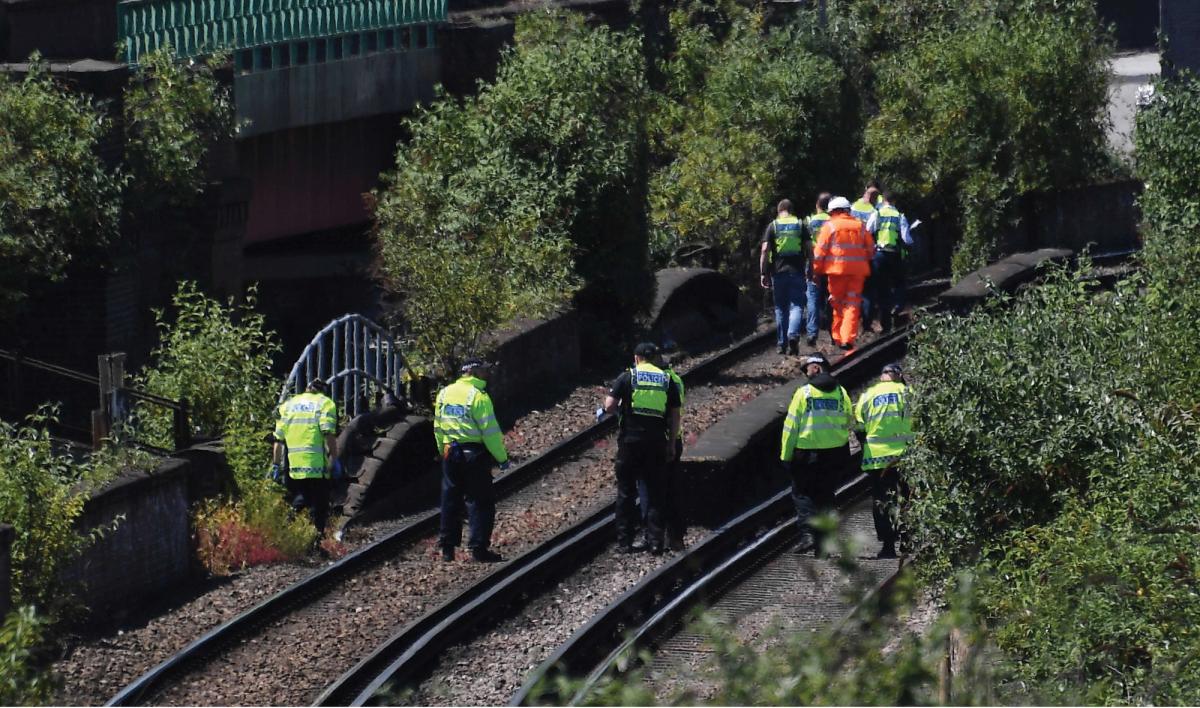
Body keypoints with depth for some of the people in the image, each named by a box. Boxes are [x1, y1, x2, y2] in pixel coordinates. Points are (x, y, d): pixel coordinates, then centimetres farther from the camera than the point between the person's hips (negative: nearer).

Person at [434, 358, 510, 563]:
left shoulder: (444, 393, 7)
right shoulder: (478, 396, -14)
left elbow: (438, 428, 14)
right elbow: (490, 431, -16)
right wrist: (502, 458, -9)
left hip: (450, 453, 6)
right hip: (475, 452, -6)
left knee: (450, 500, 14)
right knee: (480, 501, 0)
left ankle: (447, 547, 16)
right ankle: (479, 548, -3)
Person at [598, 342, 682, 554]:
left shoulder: (627, 378, -1)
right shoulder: (667, 380, 8)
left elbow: (609, 405, -8)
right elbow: (675, 416, 6)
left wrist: (603, 411, 15)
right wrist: (672, 444, 12)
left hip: (630, 440, -2)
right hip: (657, 442, 2)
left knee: (626, 493, 6)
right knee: (655, 493, 7)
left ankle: (625, 542, 5)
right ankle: (655, 541, 3)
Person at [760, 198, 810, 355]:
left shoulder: (772, 226, 3)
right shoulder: (800, 225, 5)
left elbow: (764, 250, -4)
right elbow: (808, 249, 2)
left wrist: (763, 273, -2)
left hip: (778, 272, 0)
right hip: (797, 271, 0)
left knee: (780, 308, 10)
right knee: (796, 306, 0)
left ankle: (782, 344, 14)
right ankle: (793, 335, -25)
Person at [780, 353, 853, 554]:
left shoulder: (803, 393, -7)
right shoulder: (841, 393, 3)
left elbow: (791, 426, -6)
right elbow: (850, 423, 7)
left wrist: (786, 455, 0)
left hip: (807, 453, -3)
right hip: (836, 453, 3)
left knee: (802, 494, 9)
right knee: (825, 497, 13)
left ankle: (807, 533, -11)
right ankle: (823, 543, 10)